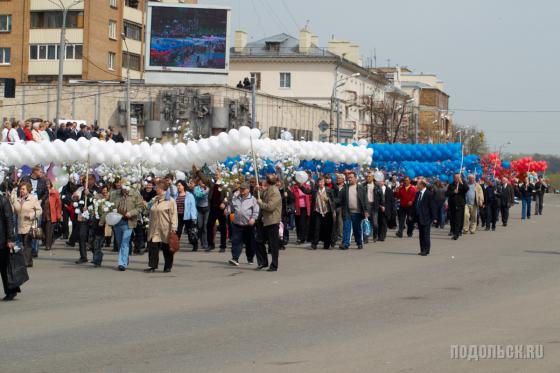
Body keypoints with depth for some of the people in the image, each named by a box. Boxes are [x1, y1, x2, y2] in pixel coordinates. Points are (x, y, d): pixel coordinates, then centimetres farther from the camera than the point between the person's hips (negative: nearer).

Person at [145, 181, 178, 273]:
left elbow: (173, 215, -10)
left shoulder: (170, 200, -6)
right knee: (152, 246, -2)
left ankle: (168, 266, 12)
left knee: (167, 248, 3)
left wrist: (173, 227, -17)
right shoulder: (154, 200, 15)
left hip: (165, 229, -5)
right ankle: (152, 265, 1)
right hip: (154, 229, 6)